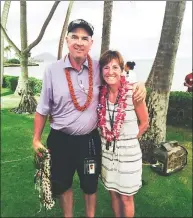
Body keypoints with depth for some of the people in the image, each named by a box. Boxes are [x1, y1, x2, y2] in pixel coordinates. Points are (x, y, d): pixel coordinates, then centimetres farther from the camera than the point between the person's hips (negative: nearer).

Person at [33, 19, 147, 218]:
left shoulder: (99, 69, -7)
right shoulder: (52, 70, -10)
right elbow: (42, 110, -2)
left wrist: (138, 84, -14)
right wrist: (36, 139, 2)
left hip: (89, 139, 1)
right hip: (60, 140, 0)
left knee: (90, 185, 21)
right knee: (62, 184, 21)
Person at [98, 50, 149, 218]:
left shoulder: (133, 93, -16)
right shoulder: (101, 93, -5)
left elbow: (144, 123, -5)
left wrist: (128, 140, 1)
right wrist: (108, 138, 1)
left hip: (128, 152, -3)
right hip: (107, 150, 4)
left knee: (126, 197, 13)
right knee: (113, 193, 20)